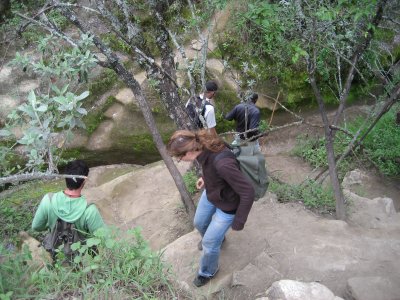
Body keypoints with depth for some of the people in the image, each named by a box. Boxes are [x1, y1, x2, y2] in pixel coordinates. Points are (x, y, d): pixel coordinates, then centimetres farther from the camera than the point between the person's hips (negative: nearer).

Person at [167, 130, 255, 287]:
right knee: (199, 223, 29)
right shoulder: (206, 146, -21)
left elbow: (248, 192, -34)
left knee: (209, 243, 9)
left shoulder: (223, 164, -44)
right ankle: (217, 237, 63)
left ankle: (208, 272, 42)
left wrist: (238, 222, -23)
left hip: (227, 206, -7)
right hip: (210, 194, 7)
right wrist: (205, 177, 5)